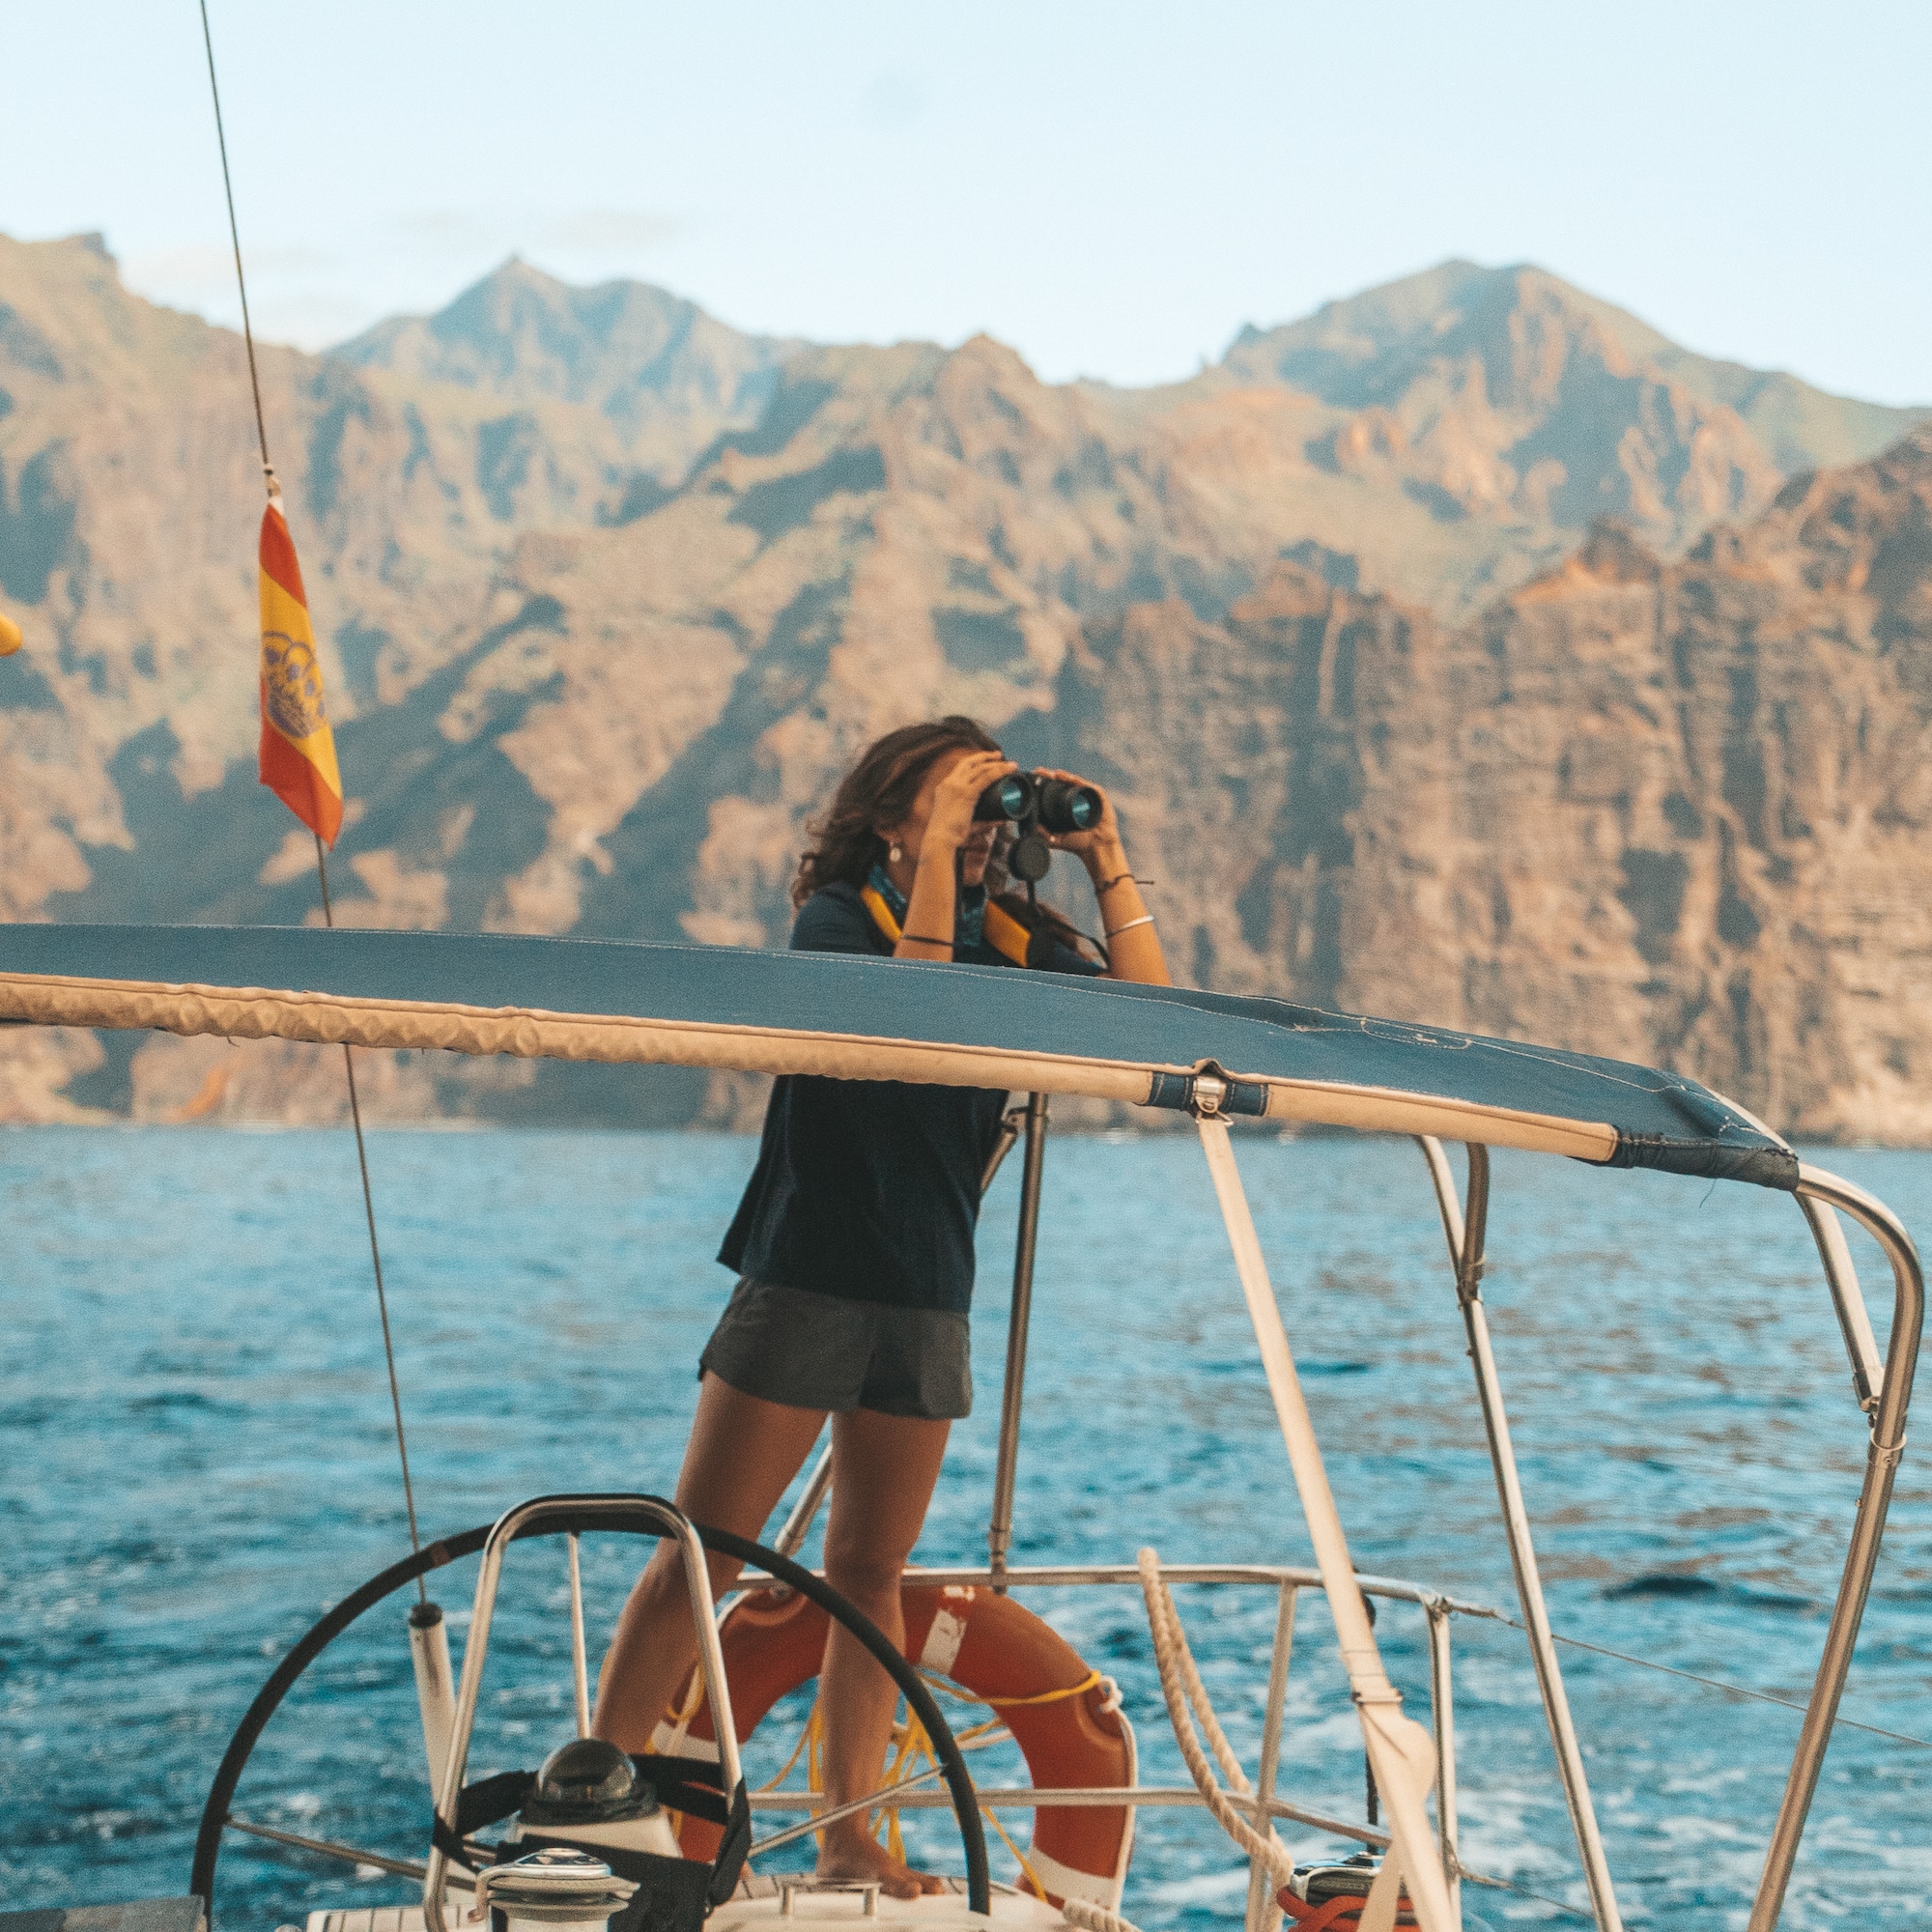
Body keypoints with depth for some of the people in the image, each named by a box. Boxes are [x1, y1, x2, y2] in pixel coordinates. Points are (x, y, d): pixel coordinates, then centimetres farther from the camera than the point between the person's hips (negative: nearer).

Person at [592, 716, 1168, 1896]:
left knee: (871, 1568, 7)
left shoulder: (1013, 942, 8)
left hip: (928, 1302, 5)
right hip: (803, 1278, -5)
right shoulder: (837, 914, -5)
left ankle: (850, 1837, 12)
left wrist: (1107, 860, -5)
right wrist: (938, 850, -19)